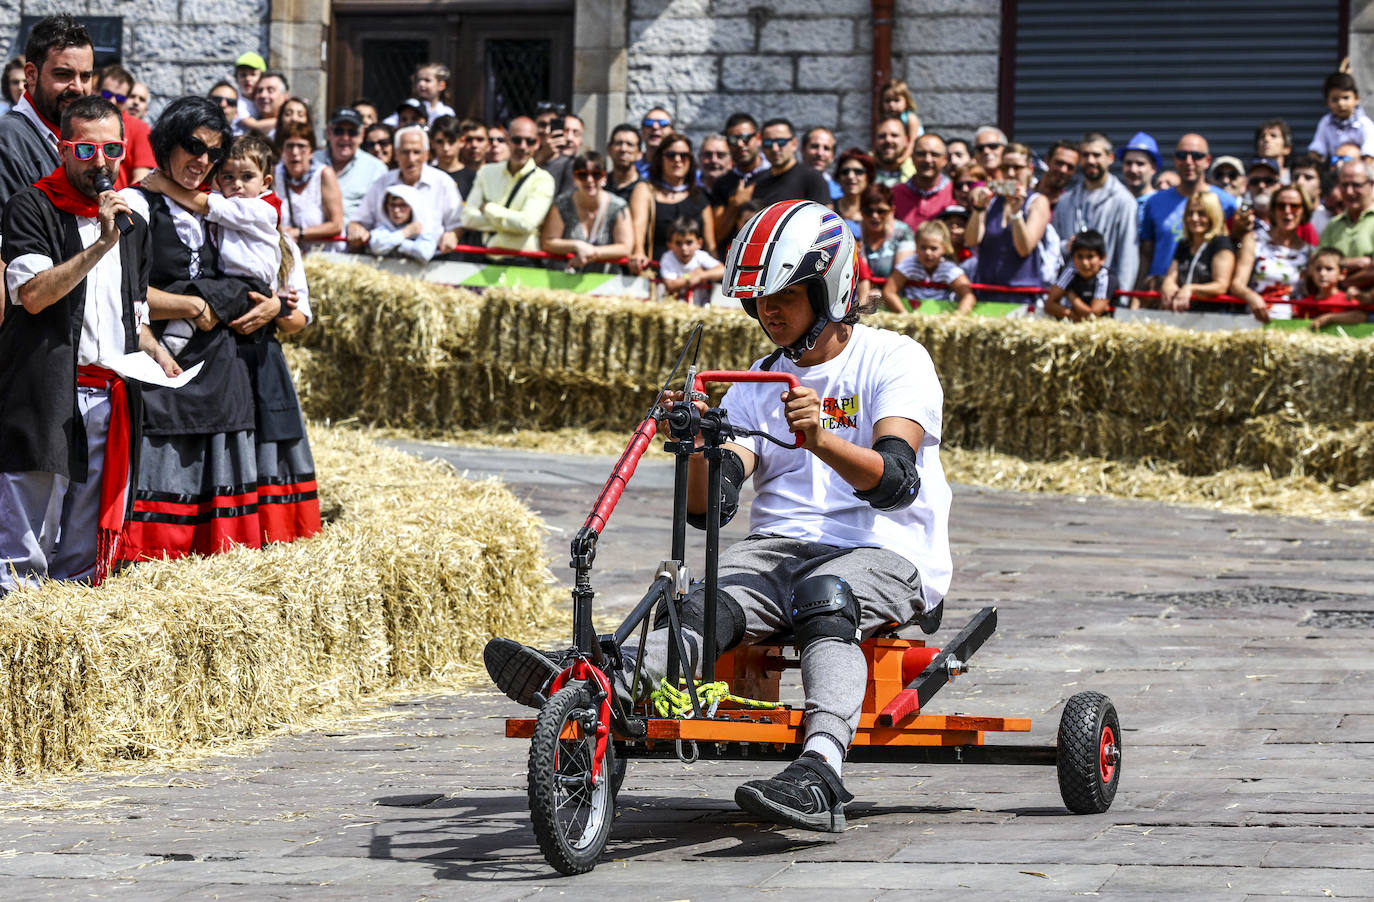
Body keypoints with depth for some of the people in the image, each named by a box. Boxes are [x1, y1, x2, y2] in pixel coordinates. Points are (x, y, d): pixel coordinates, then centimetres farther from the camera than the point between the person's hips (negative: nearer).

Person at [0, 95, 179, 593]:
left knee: (84, 558, 7)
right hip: (46, 395, -6)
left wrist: (157, 355, 9)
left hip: (111, 397, 6)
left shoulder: (132, 223, 20)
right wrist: (101, 244, -17)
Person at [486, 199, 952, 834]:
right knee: (711, 605, -28)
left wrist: (822, 441, -34)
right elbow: (708, 503, 3)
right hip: (778, 545, 4)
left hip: (883, 551, -4)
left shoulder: (895, 360, 2)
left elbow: (895, 481, -16)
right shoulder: (757, 385, 17)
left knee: (824, 596, -38)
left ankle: (818, 776, -59)